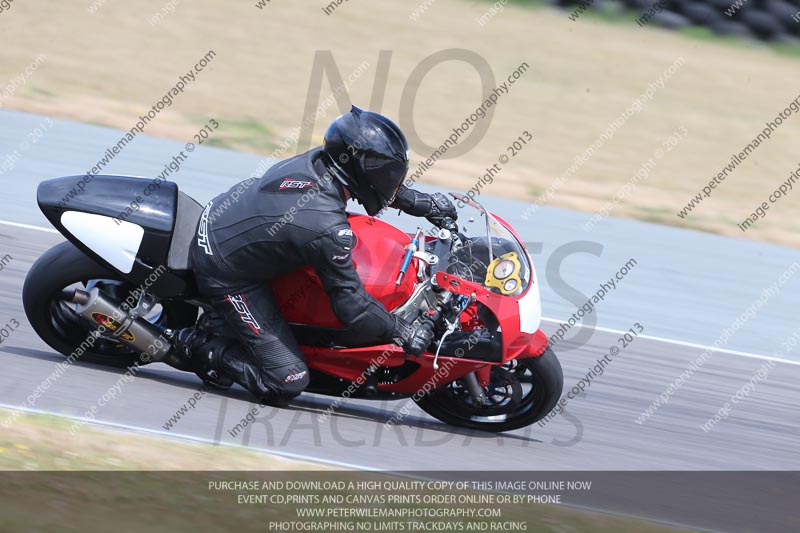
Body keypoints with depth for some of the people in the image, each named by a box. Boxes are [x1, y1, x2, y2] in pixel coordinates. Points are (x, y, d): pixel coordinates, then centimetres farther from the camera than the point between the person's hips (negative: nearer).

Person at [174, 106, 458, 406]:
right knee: (287, 382, -7)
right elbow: (351, 304, -21)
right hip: (226, 277, -8)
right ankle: (198, 346, 2)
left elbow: (378, 181, 14)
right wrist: (404, 334, -10)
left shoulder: (315, 159, -9)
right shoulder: (328, 229, -31)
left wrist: (423, 203, 17)